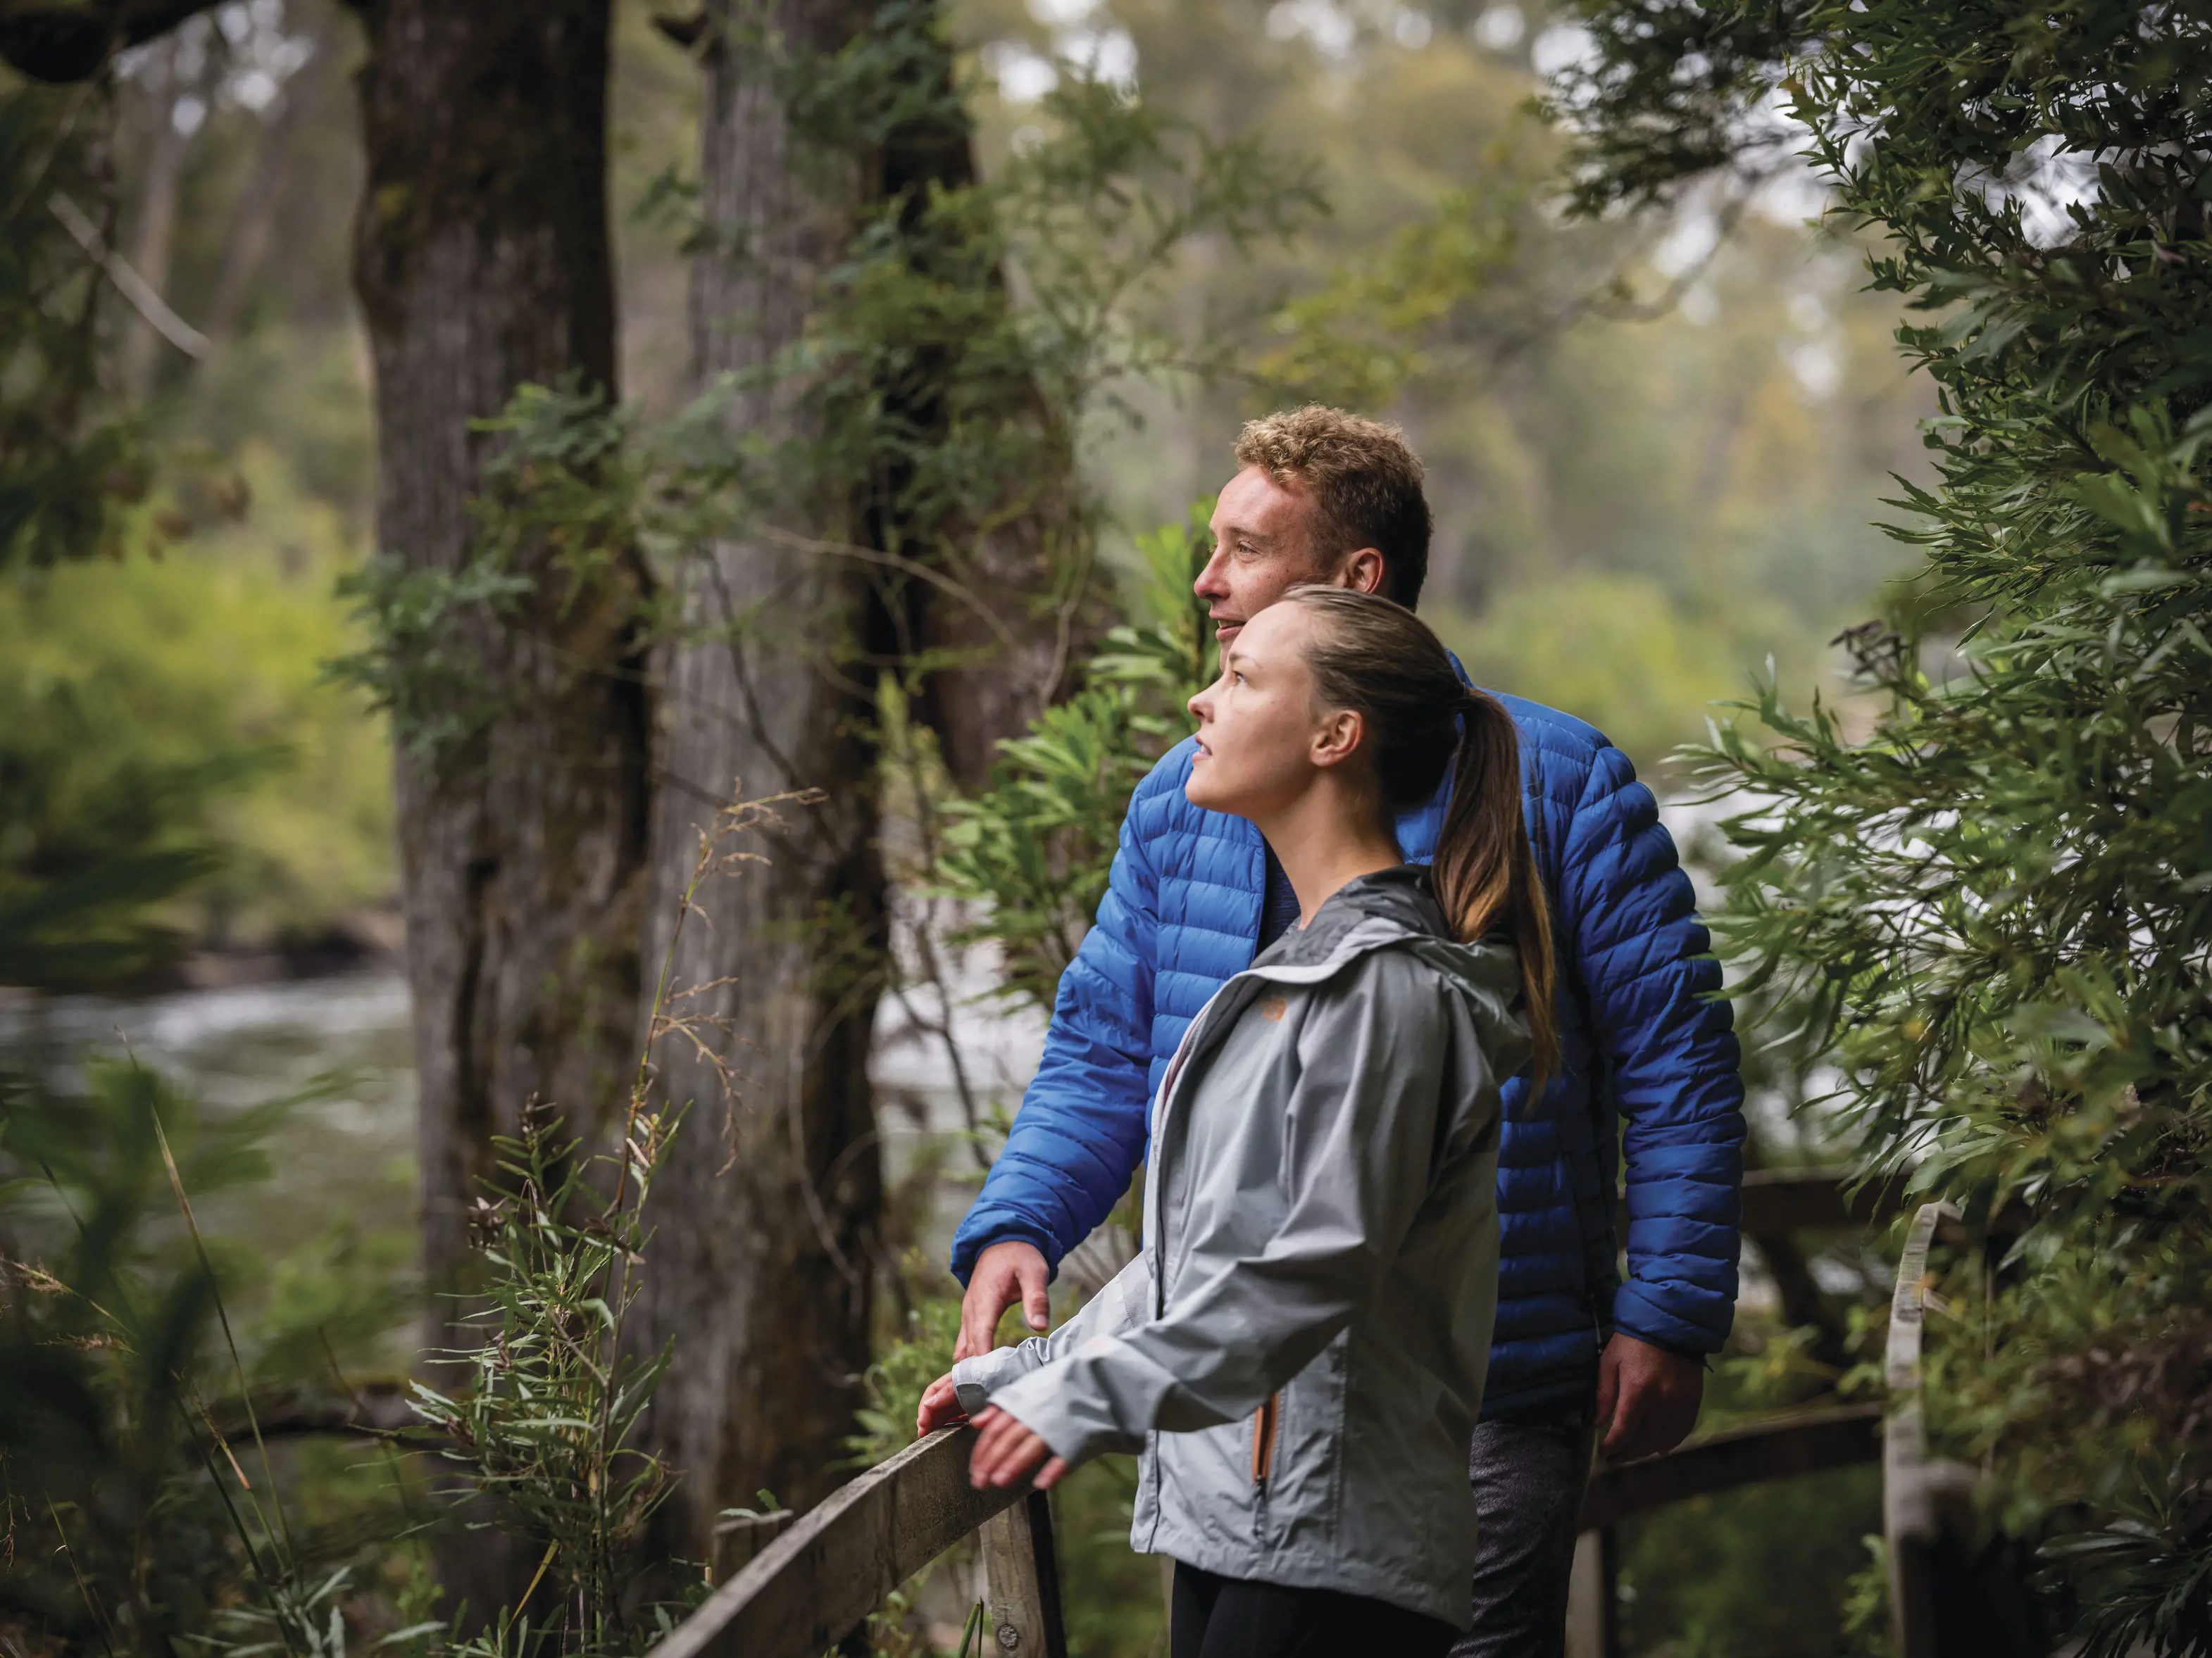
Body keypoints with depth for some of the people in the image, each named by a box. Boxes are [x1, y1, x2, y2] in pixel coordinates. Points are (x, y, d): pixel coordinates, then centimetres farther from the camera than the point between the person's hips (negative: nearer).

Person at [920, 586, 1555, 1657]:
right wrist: (1030, 1369, 21)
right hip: (1231, 1525, 9)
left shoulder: (1388, 986, -13)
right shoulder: (1308, 969, 19)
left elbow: (1322, 1264, -21)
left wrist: (1095, 1396, -26)